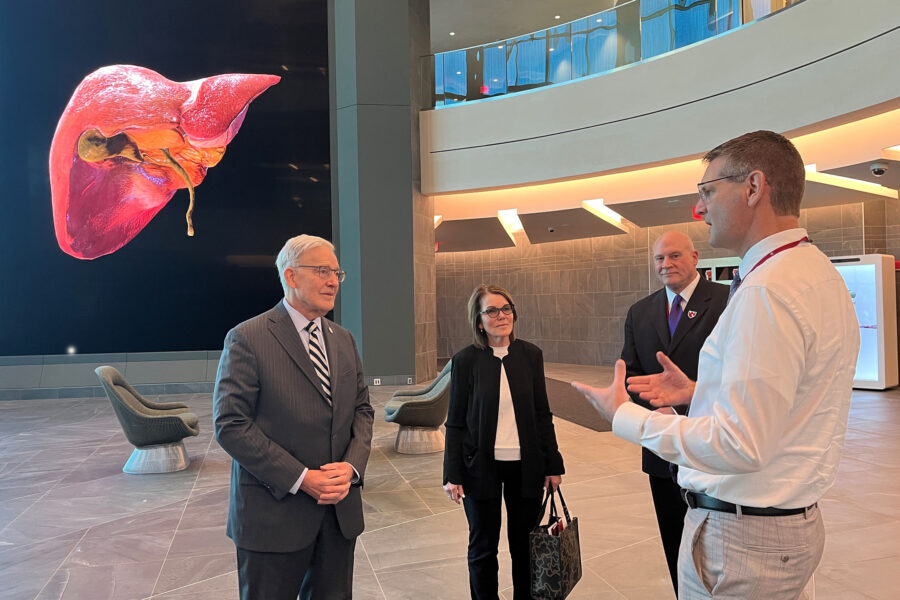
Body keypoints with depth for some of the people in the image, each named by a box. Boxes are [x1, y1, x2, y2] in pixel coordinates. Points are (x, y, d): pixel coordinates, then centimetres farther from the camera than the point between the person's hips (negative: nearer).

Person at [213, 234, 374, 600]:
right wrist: (301, 479, -18)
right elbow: (230, 425, -14)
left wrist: (352, 466, -8)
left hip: (340, 509, 6)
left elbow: (362, 409, 11)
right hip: (275, 511, -5)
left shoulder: (344, 341, 10)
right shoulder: (247, 339, -10)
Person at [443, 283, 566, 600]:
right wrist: (452, 474, -6)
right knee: (483, 547, 12)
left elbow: (542, 414, 5)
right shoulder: (465, 360, -6)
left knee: (524, 544, 12)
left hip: (525, 466, 2)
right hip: (481, 467, -2)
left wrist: (553, 464, 4)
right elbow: (455, 422, -3)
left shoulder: (531, 355, 0)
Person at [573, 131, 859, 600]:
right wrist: (701, 392, 13)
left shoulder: (767, 289, -24)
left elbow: (739, 446, -28)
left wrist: (622, 414, -18)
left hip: (742, 536, -10)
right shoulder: (820, 274, 9)